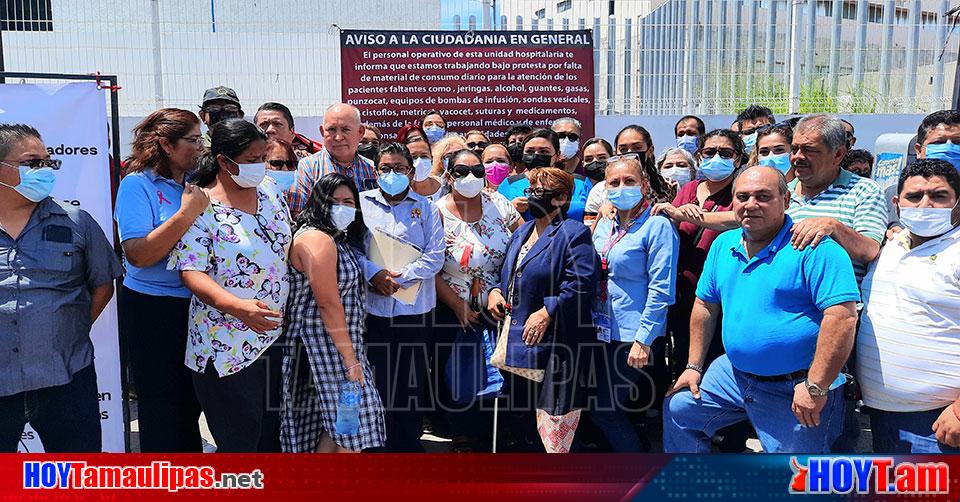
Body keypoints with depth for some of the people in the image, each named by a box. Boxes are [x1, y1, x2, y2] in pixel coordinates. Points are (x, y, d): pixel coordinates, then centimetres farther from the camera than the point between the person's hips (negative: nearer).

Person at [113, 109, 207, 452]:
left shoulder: (196, 183, 5)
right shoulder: (137, 185, -12)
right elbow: (138, 255, -24)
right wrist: (186, 214, -28)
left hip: (197, 306, 6)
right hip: (153, 311, -6)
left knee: (192, 401, 19)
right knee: (162, 405, 8)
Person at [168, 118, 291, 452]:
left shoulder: (270, 190, 5)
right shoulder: (201, 207, -12)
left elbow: (290, 245, 16)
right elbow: (191, 272, -18)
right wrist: (237, 306, -33)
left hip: (276, 335, 6)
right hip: (228, 346, -6)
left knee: (273, 437, 18)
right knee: (239, 441, 6)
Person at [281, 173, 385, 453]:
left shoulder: (337, 239, 14)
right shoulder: (316, 239, -16)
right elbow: (328, 304, -21)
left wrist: (351, 352, 14)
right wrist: (349, 358, -20)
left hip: (340, 341, 10)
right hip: (325, 346, -10)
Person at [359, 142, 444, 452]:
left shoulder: (425, 207, 8)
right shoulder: (362, 202, 9)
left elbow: (435, 255, -2)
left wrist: (399, 279, -12)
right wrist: (373, 273, -16)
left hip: (414, 308, 0)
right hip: (372, 307, 0)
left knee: (411, 381, 7)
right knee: (375, 381, 3)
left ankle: (407, 446, 22)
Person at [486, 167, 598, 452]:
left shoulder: (573, 234, -8)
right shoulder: (521, 233, 19)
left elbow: (581, 284, -19)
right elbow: (506, 274, 28)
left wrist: (546, 312, -21)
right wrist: (494, 292, 7)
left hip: (552, 343, -8)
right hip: (516, 341, 9)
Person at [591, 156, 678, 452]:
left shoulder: (658, 226, -12)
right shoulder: (605, 226, 10)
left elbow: (661, 289, -17)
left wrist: (644, 340, -20)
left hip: (635, 336, -7)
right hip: (604, 331, 7)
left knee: (605, 409, -1)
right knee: (606, 408, 12)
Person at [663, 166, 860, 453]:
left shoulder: (813, 249, -17)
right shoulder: (723, 246, 6)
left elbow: (842, 316, -24)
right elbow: (705, 306, 13)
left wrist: (816, 387, -24)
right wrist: (694, 367, 11)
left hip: (796, 389, -6)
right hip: (735, 373, 7)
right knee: (678, 410, 13)